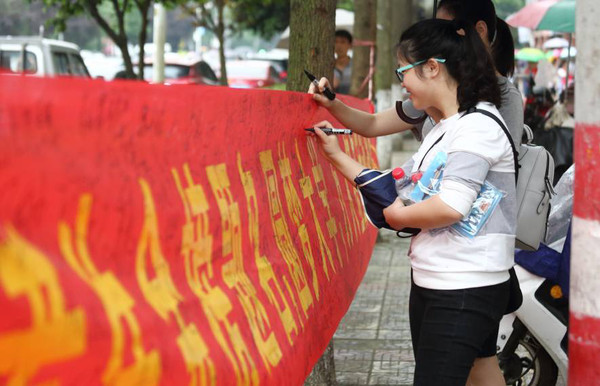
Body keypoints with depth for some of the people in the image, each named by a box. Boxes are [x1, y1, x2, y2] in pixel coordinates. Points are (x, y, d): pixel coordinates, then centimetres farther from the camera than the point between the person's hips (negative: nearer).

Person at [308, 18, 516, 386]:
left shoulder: (478, 125, -14)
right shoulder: (443, 130, 14)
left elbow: (452, 206, -26)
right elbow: (397, 191, 15)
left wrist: (399, 216, -9)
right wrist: (337, 155, 16)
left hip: (466, 290, -9)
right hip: (431, 283, 9)